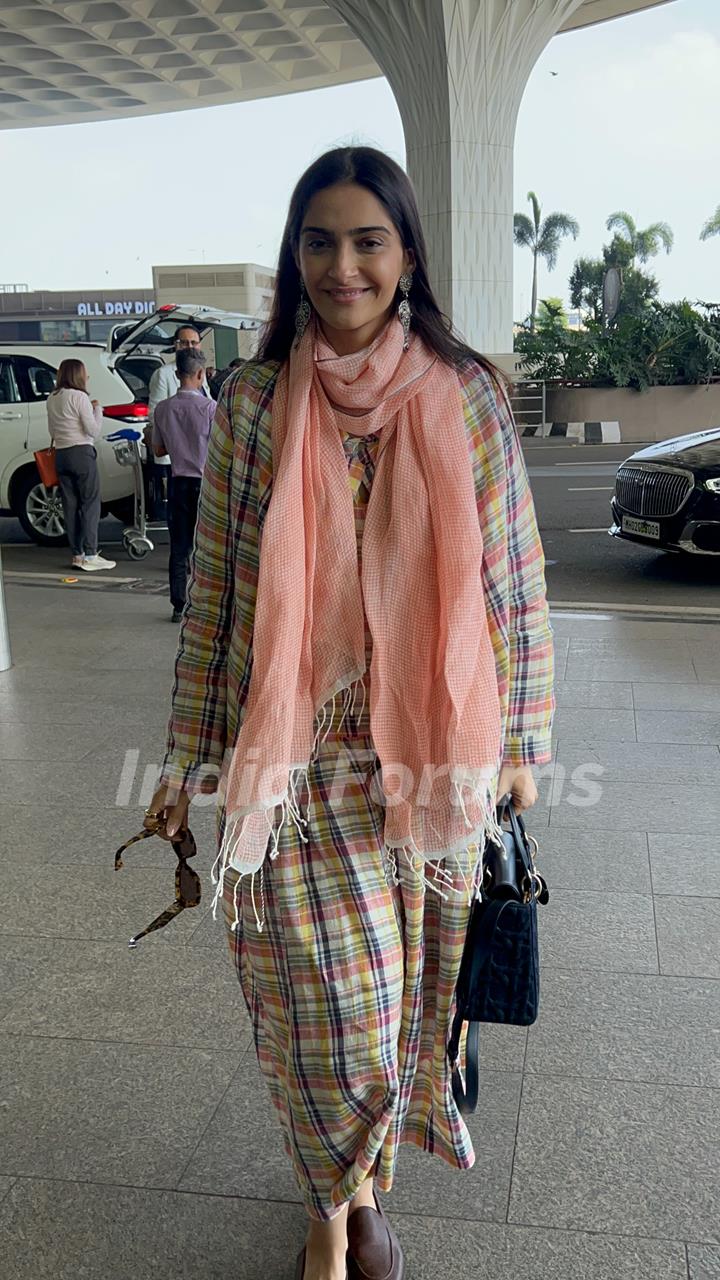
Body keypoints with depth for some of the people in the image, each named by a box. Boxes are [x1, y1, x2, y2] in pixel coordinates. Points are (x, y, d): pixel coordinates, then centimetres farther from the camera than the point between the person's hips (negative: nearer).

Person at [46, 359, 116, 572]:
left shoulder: (52, 399, 12)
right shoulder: (79, 397, -10)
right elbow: (93, 430, -11)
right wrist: (97, 409, 2)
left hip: (60, 454, 7)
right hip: (81, 453, -7)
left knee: (70, 505, 8)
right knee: (90, 503, -3)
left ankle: (77, 554, 11)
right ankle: (90, 556, -6)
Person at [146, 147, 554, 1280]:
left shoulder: (468, 396, -1)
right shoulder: (252, 402, 0)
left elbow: (513, 580, 2)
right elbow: (214, 591, 2)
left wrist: (519, 741, 2)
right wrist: (188, 759, 4)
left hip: (431, 754, 1)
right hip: (298, 757, -1)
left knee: (410, 987, 13)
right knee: (332, 996, 3)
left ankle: (366, 1178, 41)